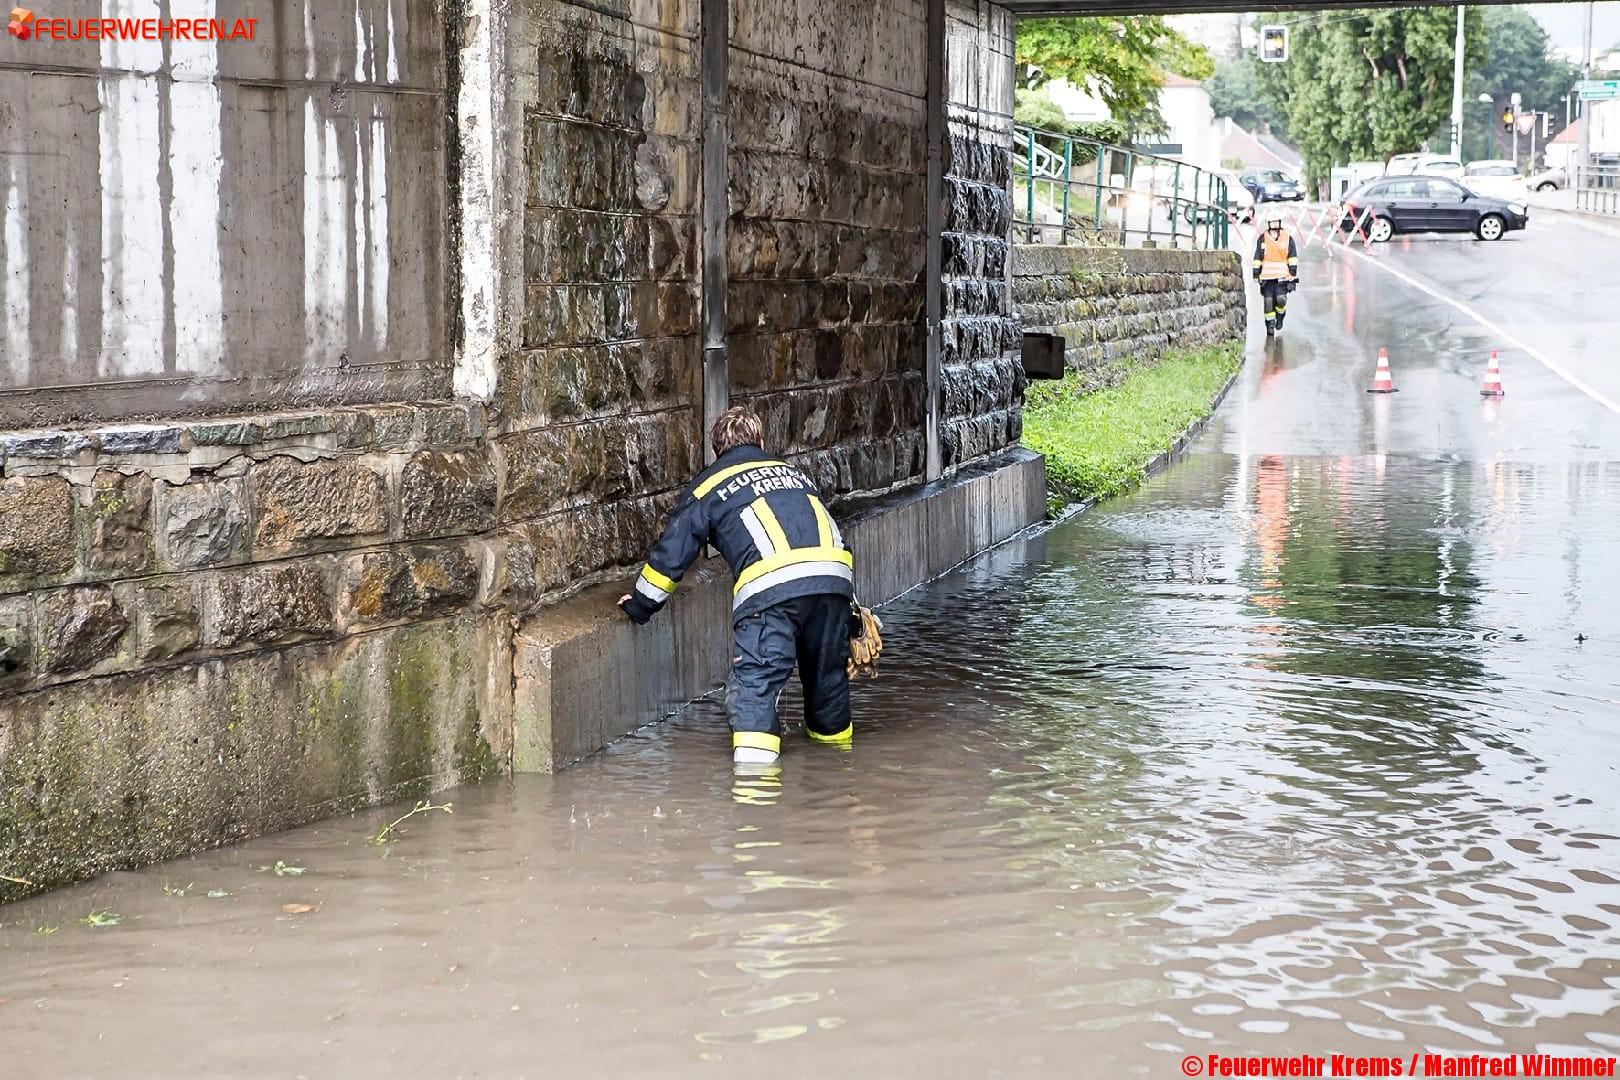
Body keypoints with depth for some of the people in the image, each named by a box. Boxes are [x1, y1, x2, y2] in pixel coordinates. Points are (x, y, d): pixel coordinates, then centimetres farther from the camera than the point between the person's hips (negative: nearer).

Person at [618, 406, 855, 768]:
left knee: (754, 683, -6)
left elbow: (671, 553, 18)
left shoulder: (709, 485, 20)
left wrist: (640, 604, 33)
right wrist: (849, 604, 44)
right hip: (835, 574, 5)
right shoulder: (792, 472, 34)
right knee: (828, 675, 20)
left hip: (771, 585, -5)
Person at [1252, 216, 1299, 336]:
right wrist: (1256, 275, 6)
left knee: (1281, 299, -12)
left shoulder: (1287, 238, 4)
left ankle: (1280, 319, 16)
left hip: (1282, 276, -1)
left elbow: (1292, 257, 5)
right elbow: (1257, 258, 9)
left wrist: (1293, 275, 0)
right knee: (1268, 301, -1)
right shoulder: (1262, 238, 5)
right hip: (1267, 276, 1)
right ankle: (1270, 325, 12)